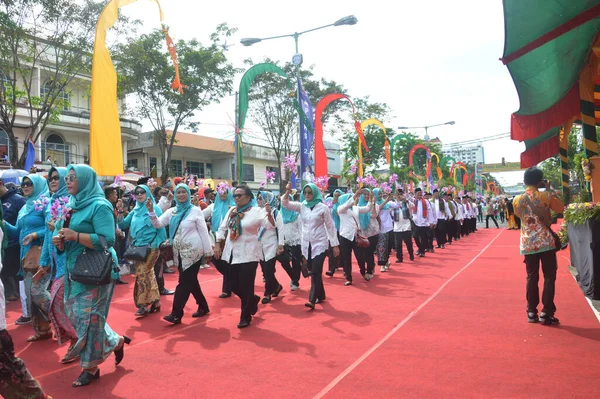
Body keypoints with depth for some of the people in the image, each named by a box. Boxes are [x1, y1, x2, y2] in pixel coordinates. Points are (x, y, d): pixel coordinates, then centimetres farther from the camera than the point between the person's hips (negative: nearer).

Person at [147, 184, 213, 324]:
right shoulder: (171, 211, 9)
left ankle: (176, 314, -1)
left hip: (193, 251, -6)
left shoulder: (195, 210, -6)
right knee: (191, 281, 14)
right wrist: (151, 211, -15)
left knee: (184, 282, -5)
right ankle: (203, 306, 28)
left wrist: (208, 251, -8)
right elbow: (158, 224, 1)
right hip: (179, 252, 6)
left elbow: (203, 232, -6)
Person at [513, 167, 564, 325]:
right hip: (546, 242, -3)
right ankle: (546, 313, 5)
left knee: (532, 278, 10)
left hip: (528, 244, 3)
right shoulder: (545, 196, -7)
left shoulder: (517, 200, 1)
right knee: (549, 278, 5)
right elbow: (560, 208, 9)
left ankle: (531, 312, 13)